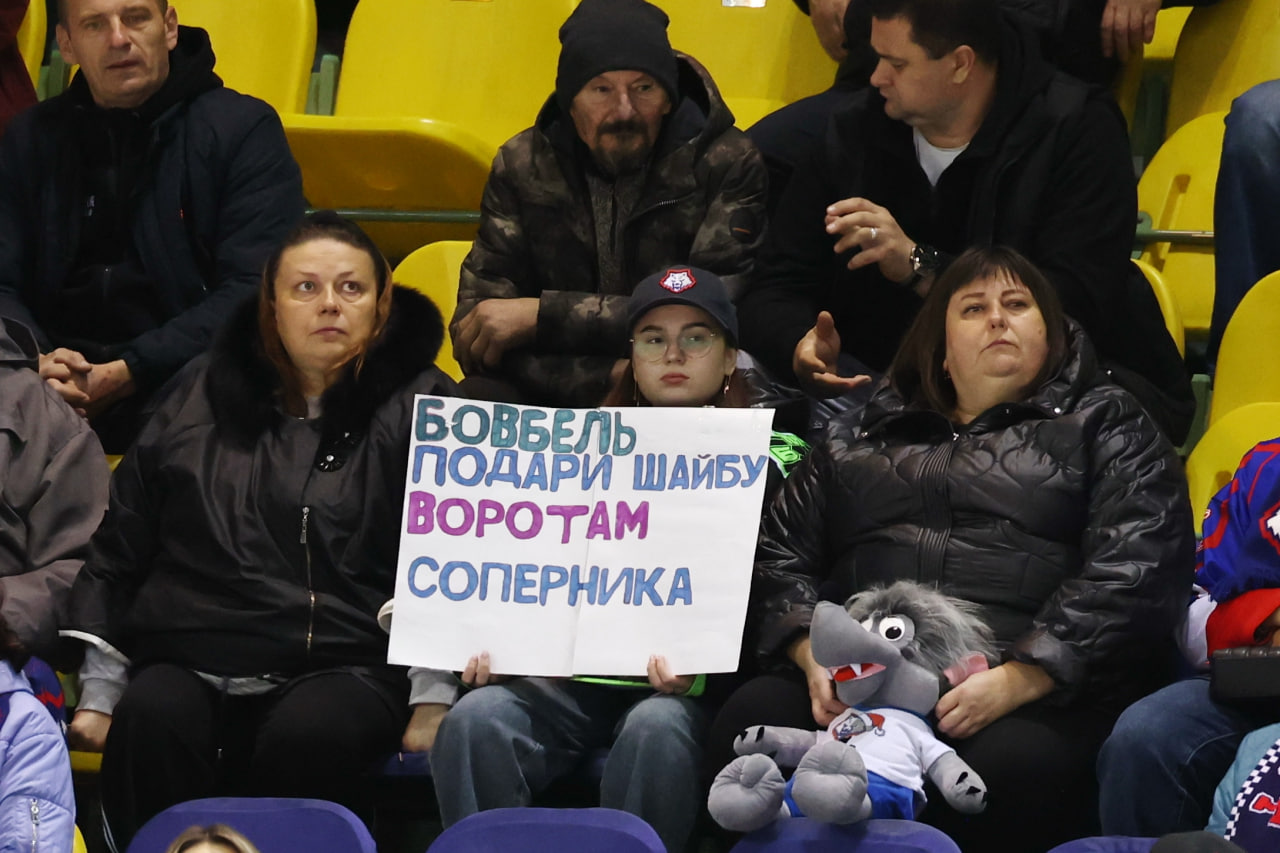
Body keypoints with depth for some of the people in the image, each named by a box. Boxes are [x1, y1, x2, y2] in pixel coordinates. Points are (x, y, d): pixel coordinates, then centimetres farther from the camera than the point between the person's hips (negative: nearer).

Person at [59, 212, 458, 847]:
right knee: (150, 720, -32)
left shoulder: (421, 408, 10)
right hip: (189, 660, 2)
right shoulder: (201, 399, 18)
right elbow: (119, 551, 20)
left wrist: (433, 699, -11)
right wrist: (99, 692, 12)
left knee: (308, 732, -37)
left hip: (346, 667, -2)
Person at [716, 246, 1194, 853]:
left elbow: (1132, 575, 2)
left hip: (1039, 691, -3)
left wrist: (1017, 680, -13)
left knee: (1009, 768, -40)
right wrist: (815, 658, -4)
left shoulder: (1105, 425, 18)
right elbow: (778, 554, 20)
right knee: (748, 723, -31)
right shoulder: (856, 440, 30)